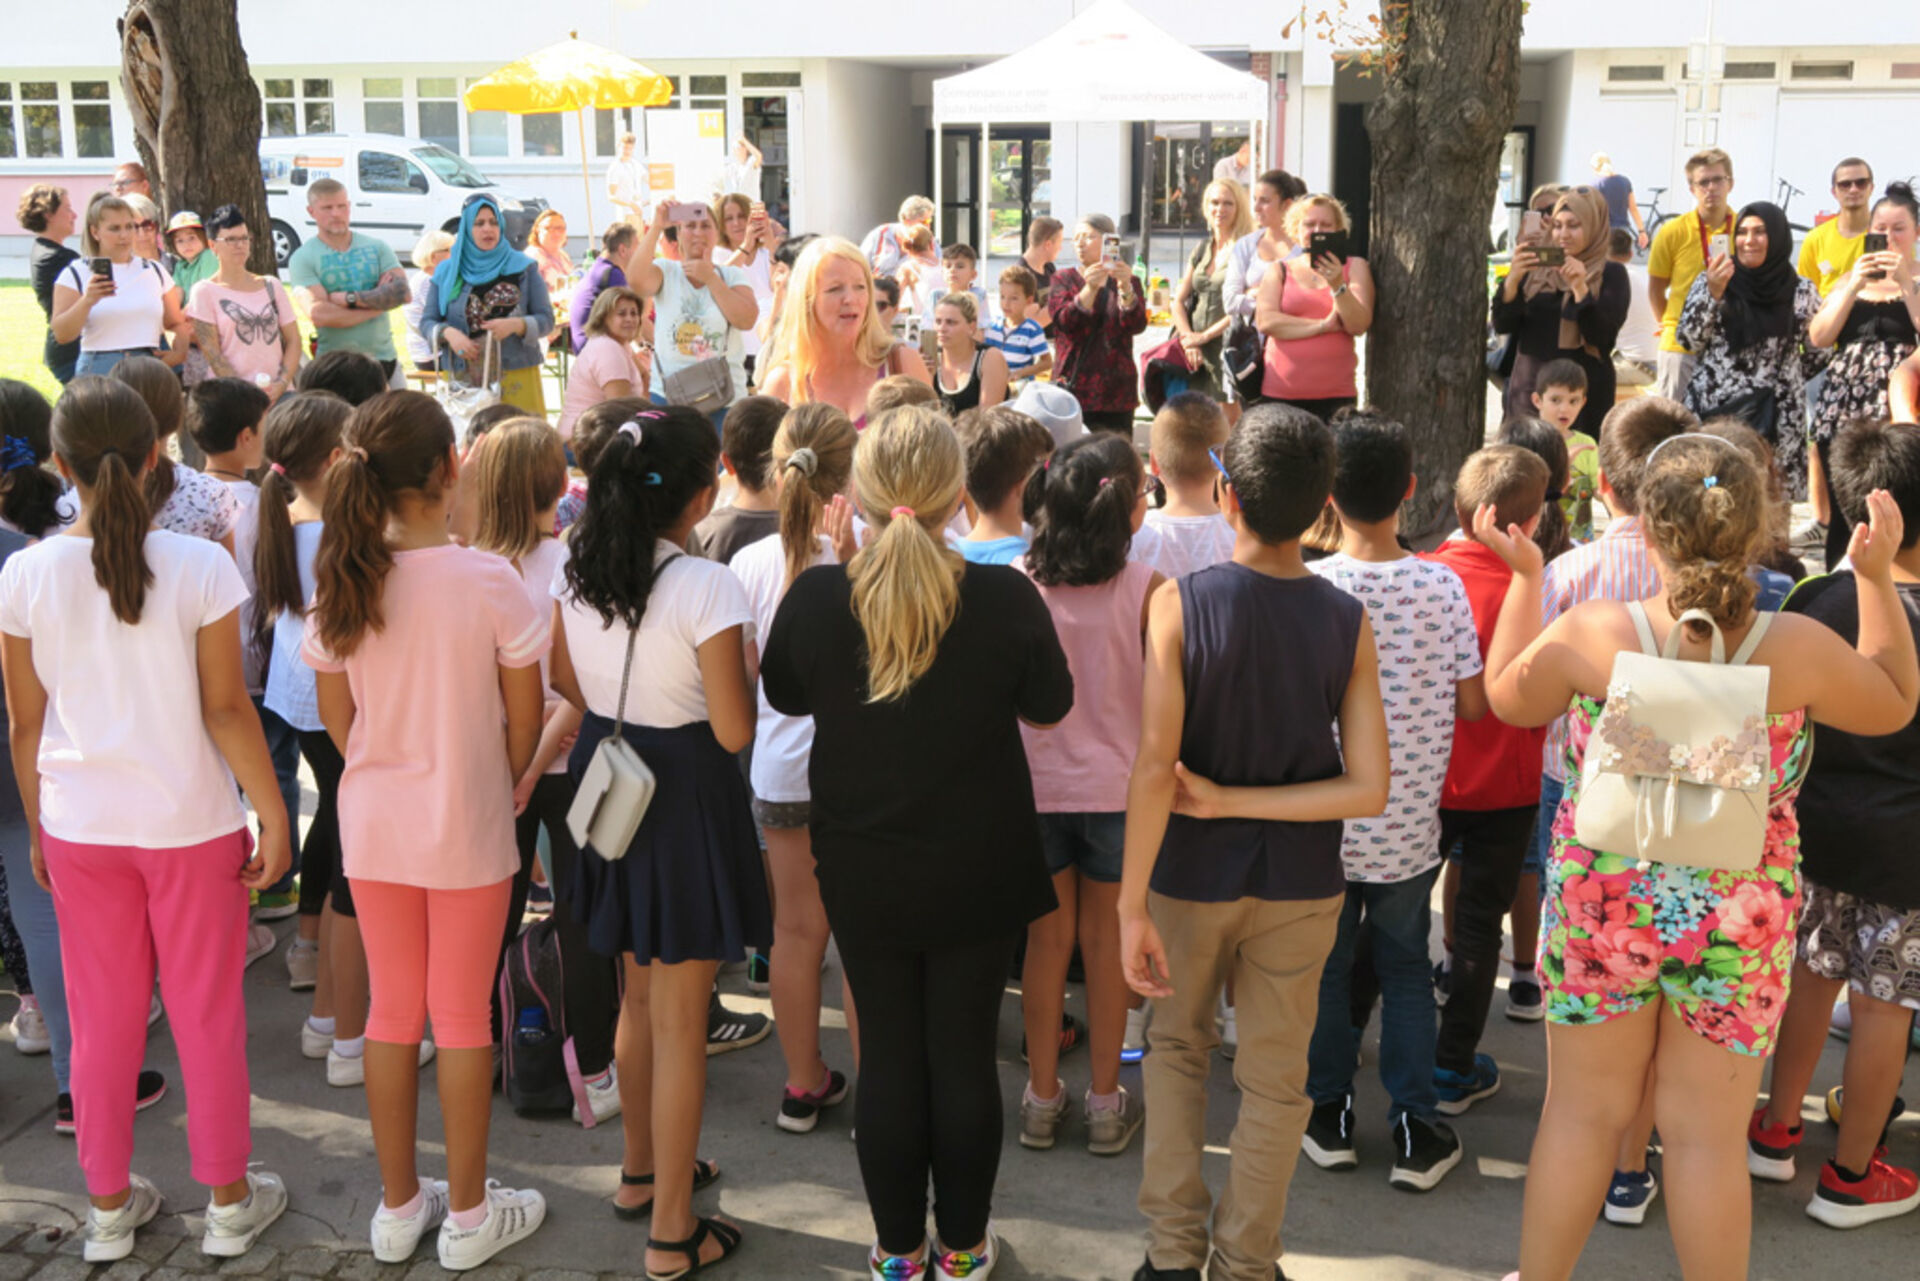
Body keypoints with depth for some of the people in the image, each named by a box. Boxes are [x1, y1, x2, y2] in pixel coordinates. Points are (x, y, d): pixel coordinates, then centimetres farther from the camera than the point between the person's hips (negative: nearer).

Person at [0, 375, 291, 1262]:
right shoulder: (200, 567, -14)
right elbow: (226, 709, -12)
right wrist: (274, 816, -4)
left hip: (79, 825, 2)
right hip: (191, 823, -2)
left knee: (101, 1020, 16)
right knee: (208, 1015, 12)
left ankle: (109, 1206, 30)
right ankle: (229, 1203, 24)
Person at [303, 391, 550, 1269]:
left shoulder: (340, 581, -6)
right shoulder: (488, 581, -18)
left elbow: (336, 717, 3)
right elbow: (524, 718, -9)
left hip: (372, 826, 4)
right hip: (465, 828, -4)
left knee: (391, 1009, 16)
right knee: (462, 1016, 9)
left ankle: (398, 1205, 29)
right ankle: (468, 1214, 23)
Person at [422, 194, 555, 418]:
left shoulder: (523, 268, 8)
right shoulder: (446, 272, 11)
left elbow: (546, 320, 4)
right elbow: (426, 322, 10)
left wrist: (516, 325, -15)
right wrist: (448, 333, -12)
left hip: (516, 377, -1)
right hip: (463, 379, 1)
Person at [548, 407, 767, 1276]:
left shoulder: (576, 570, -2)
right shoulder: (706, 587, -22)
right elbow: (734, 731, -19)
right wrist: (743, 667, -3)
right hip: (687, 798, -7)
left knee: (640, 995, 25)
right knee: (679, 1022, 5)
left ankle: (640, 1171, 43)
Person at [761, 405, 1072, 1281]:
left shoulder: (814, 596, -15)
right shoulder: (1005, 598, -18)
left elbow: (783, 692, 4)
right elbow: (1050, 705, -1)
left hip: (863, 871, 1)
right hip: (980, 870, -1)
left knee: (887, 1054, 13)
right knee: (965, 1054, 12)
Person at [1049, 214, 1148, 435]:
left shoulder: (1128, 282, 12)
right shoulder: (1063, 279, 11)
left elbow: (1137, 325, -6)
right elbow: (1064, 321, -8)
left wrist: (1125, 288, -23)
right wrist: (1090, 288, -23)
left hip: (1115, 392, 1)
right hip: (1072, 387, -1)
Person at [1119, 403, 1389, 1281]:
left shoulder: (1179, 603, -18)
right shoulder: (1348, 622, -10)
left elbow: (1154, 766, -23)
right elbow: (1367, 790, -14)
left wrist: (1130, 906, -18)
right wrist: (1230, 802, -12)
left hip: (1194, 872, -1)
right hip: (1300, 880, 1)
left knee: (1176, 1044, 21)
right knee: (1274, 1076, 15)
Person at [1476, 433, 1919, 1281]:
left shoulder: (1589, 634, -16)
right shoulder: (1797, 648, -14)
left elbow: (1508, 699, 5)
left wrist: (1523, 578, 13)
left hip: (1603, 904, 0)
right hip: (1738, 924, 0)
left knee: (1583, 1113, 16)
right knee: (1709, 1136, 13)